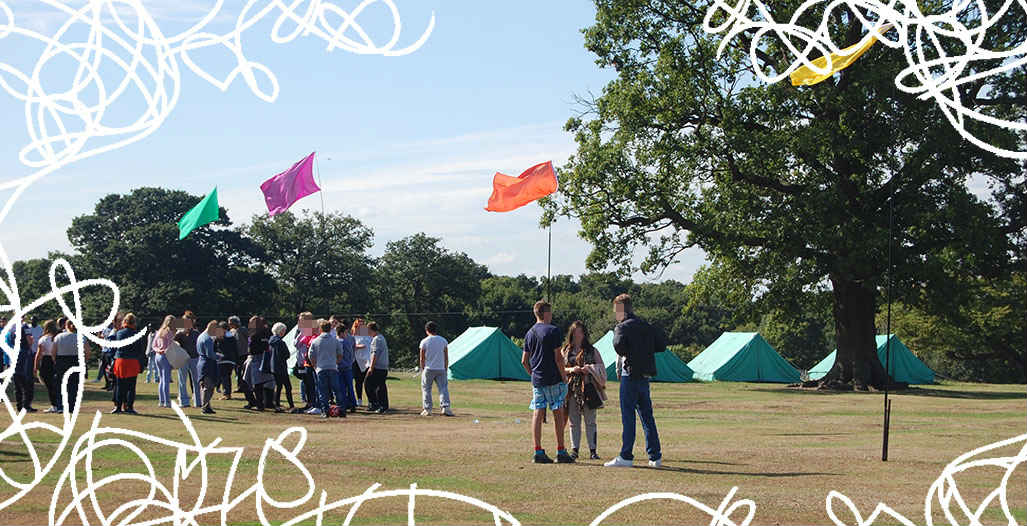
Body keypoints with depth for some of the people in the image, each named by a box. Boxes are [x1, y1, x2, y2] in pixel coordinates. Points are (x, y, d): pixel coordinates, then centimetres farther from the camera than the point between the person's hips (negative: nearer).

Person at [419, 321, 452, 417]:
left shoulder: (424, 342, -3)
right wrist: (446, 369, 13)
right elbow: (446, 357, 6)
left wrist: (422, 370, 10)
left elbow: (422, 358, 0)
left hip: (428, 369, -2)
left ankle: (427, 409, 6)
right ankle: (445, 407, -13)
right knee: (443, 388, 2)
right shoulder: (443, 340, 4)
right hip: (441, 369, 2)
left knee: (426, 389, 8)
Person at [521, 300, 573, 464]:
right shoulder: (553, 330, -9)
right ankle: (561, 452, 3)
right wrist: (564, 376, -6)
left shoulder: (529, 333, 11)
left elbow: (524, 361, 12)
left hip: (537, 380, 6)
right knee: (558, 413, 1)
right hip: (554, 379, -6)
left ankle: (538, 452, 1)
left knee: (537, 413, 3)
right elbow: (558, 357, -12)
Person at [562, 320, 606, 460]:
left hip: (588, 389, -1)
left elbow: (601, 368, 5)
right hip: (571, 389, 1)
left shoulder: (592, 351, 7)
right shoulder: (565, 351, 10)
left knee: (590, 421, 0)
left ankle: (592, 450, 5)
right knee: (573, 421, 3)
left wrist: (589, 369, -13)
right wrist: (570, 370, -11)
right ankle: (574, 449, 9)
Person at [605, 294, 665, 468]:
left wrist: (625, 354, -5)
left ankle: (626, 457, -5)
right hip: (645, 376, 7)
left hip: (630, 375, -7)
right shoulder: (646, 326, 14)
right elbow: (662, 345, 15)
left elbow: (618, 344, -25)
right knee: (647, 416, 11)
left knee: (628, 416, -5)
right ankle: (655, 457, 12)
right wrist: (644, 350, 14)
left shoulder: (623, 326, -8)